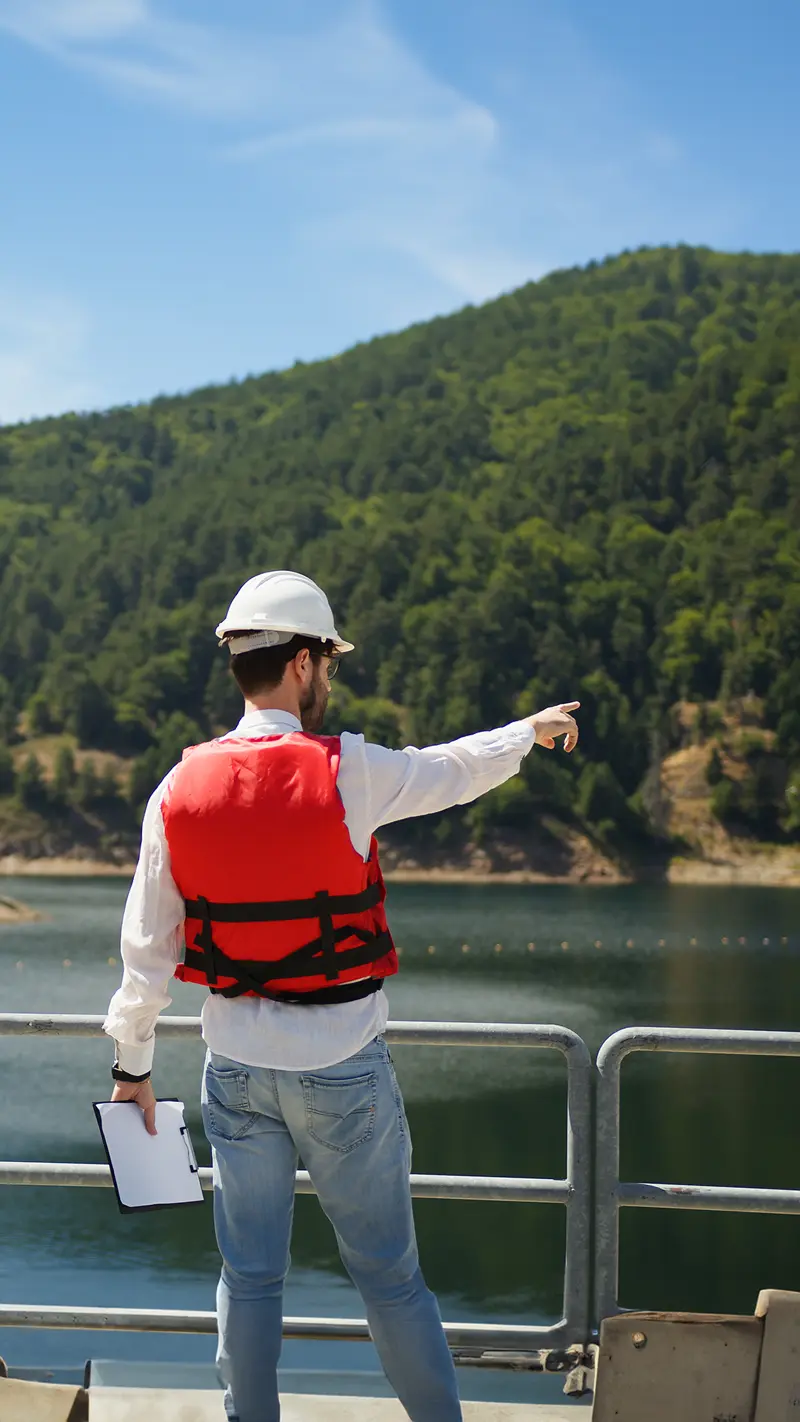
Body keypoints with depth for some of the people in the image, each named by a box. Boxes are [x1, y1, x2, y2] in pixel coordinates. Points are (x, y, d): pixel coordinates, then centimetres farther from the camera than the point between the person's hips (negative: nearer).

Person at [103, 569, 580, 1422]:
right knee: (388, 1274, 9)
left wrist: (132, 1062, 12)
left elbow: (146, 945, 1)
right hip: (341, 1064, -3)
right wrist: (534, 731, 25)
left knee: (248, 1275, 12)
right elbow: (456, 770, 5)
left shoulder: (180, 791, -3)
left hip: (235, 1065, 3)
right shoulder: (347, 774, -14)